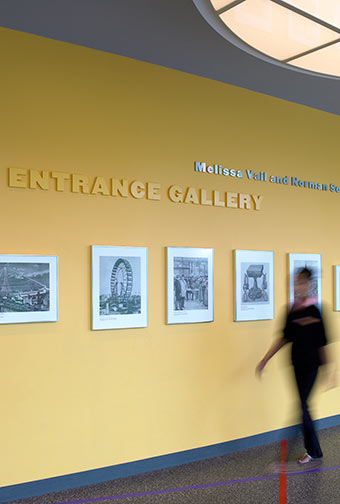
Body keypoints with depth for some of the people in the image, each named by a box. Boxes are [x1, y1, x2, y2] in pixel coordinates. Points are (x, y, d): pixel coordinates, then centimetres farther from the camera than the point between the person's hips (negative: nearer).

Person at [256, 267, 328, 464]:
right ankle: (314, 451, 29)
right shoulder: (293, 310, 5)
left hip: (310, 365, -7)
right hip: (298, 364, 7)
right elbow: (286, 337, 12)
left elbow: (322, 343, -10)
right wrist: (265, 359, 11)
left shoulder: (314, 311, -12)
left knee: (300, 406, -6)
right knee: (304, 406, 14)